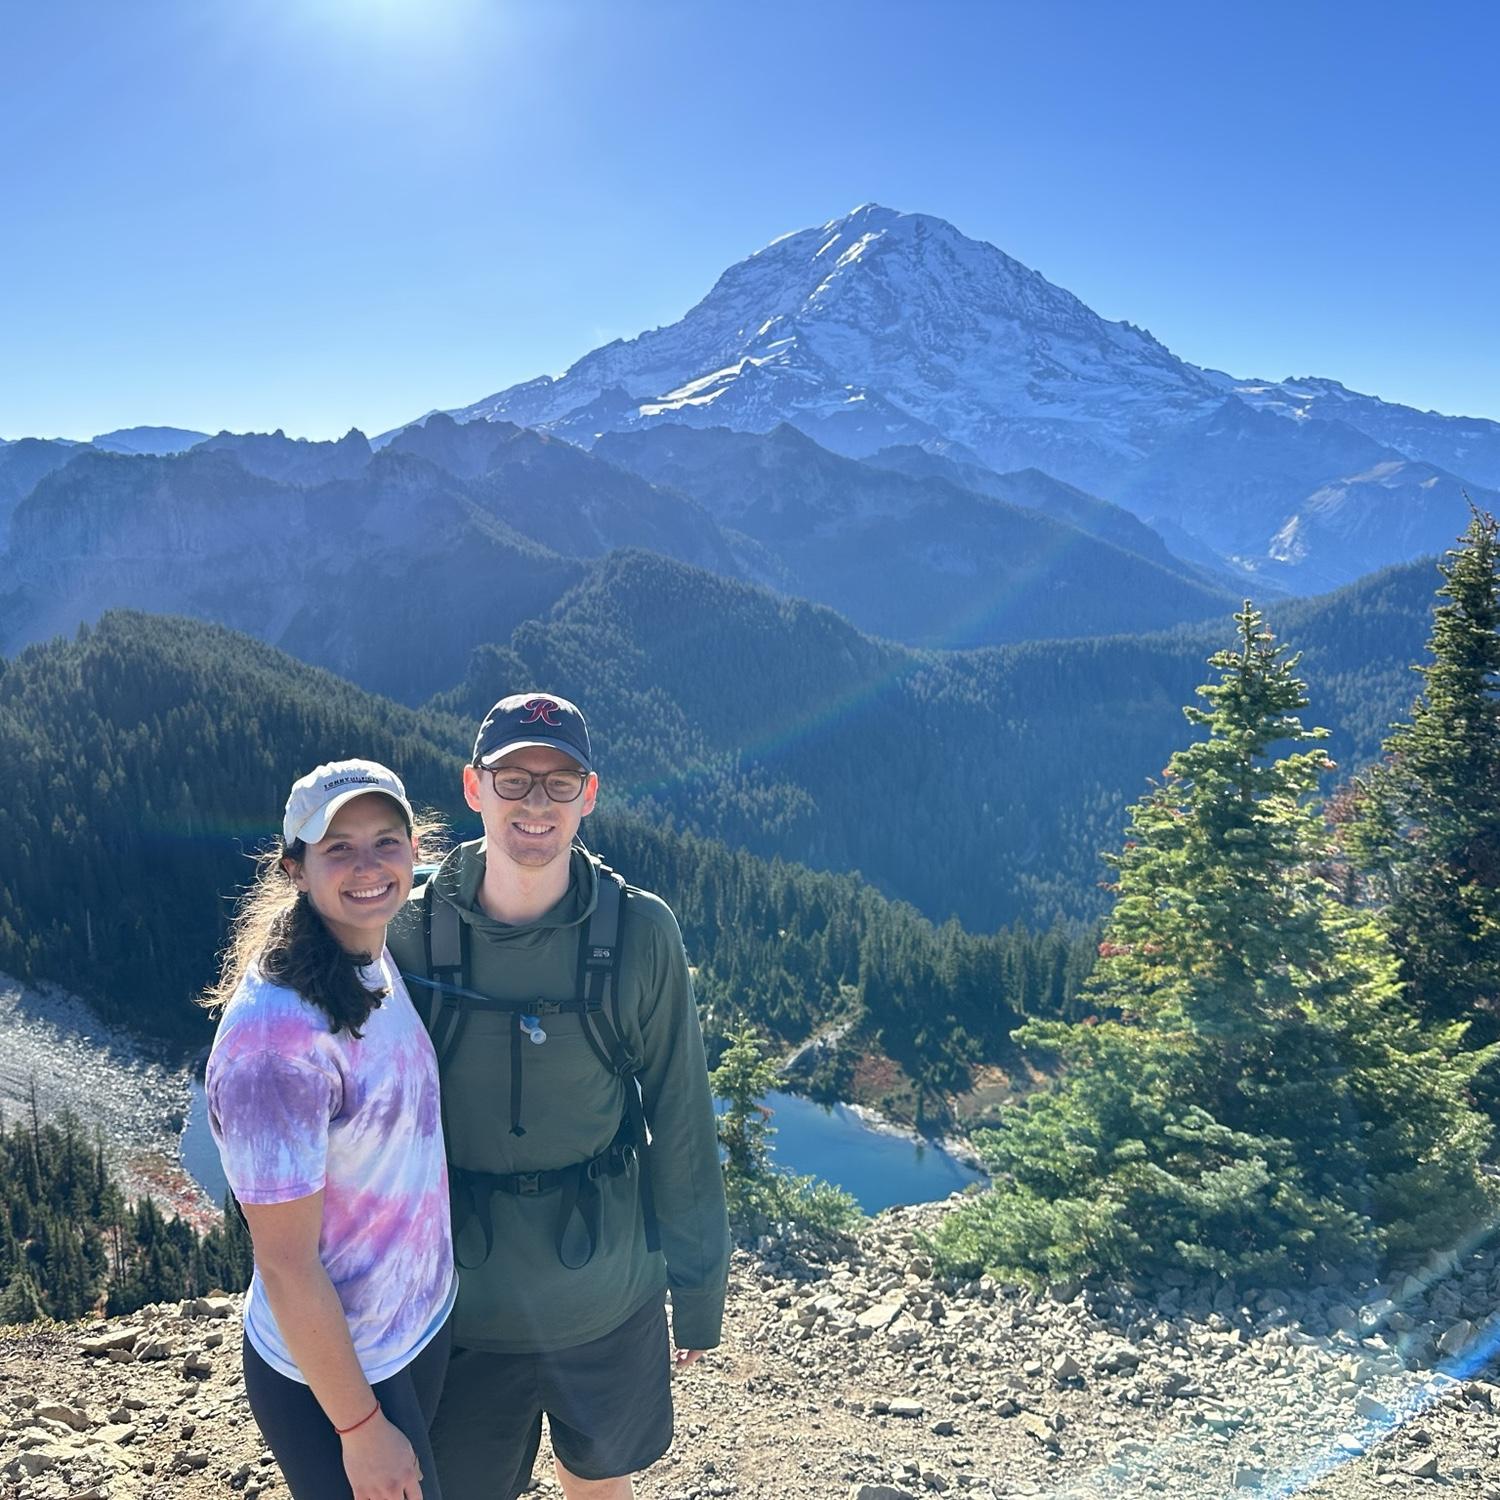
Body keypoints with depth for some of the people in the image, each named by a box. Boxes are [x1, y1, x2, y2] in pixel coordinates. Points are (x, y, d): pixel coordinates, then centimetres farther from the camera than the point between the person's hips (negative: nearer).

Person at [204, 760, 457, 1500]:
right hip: (331, 1367, -8)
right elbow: (286, 1264, -24)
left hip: (425, 1325, 8)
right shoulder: (278, 1034, -31)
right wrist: (361, 1428, -16)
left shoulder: (376, 959, -5)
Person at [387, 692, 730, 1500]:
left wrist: (698, 1286, 0)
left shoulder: (640, 933, -13)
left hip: (610, 1303, 0)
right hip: (464, 1305, 0)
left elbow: (681, 1118, -6)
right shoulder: (413, 931, -12)